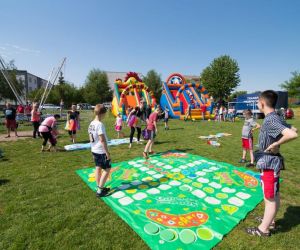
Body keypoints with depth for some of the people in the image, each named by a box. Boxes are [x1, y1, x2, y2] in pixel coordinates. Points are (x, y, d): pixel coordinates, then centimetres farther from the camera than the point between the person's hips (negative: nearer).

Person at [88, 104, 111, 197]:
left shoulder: (91, 124, 5)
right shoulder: (100, 124, -22)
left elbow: (90, 138, 12)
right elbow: (102, 140, -24)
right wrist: (107, 152, -19)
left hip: (94, 150, 9)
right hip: (101, 151, -8)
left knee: (98, 168, 16)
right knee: (107, 169, 4)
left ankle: (99, 188, 28)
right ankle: (100, 190, 9)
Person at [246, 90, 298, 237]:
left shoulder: (271, 120, -23)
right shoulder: (274, 118, 6)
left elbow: (293, 134, -33)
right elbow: (293, 129, 14)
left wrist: (275, 144, -22)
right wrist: (272, 136, 7)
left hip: (269, 163, -10)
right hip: (271, 161, 10)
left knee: (270, 197, 4)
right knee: (274, 195, 22)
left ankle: (263, 229, 20)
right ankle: (269, 220, 41)